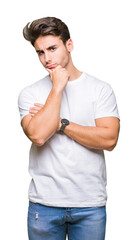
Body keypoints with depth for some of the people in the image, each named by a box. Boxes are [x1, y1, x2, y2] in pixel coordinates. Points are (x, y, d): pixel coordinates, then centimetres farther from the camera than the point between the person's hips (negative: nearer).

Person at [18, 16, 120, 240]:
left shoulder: (101, 89, 0)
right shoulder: (30, 93, 0)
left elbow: (109, 139, -11)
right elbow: (38, 135, -17)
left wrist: (59, 123, -11)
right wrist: (58, 87, -12)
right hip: (44, 204, 0)